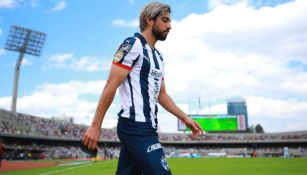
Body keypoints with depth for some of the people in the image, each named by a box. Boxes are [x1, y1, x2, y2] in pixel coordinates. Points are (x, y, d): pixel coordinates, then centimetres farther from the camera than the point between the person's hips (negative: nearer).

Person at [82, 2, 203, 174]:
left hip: (146, 127, 9)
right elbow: (111, 86, -12)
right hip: (136, 126, -9)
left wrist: (185, 118, 16)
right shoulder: (133, 44, -7)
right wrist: (95, 125, -14)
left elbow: (162, 95, 23)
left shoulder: (159, 57, 19)